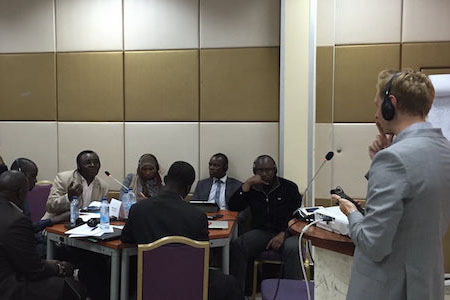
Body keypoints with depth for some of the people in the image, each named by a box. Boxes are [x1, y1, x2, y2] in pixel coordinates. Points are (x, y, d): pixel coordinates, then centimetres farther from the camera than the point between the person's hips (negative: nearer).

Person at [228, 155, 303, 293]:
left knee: (292, 249, -35)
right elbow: (233, 206, 0)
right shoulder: (252, 188, 12)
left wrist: (283, 234, -16)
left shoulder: (289, 187, 6)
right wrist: (248, 183, -6)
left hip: (286, 233, -2)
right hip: (260, 232, 2)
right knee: (237, 245, -25)